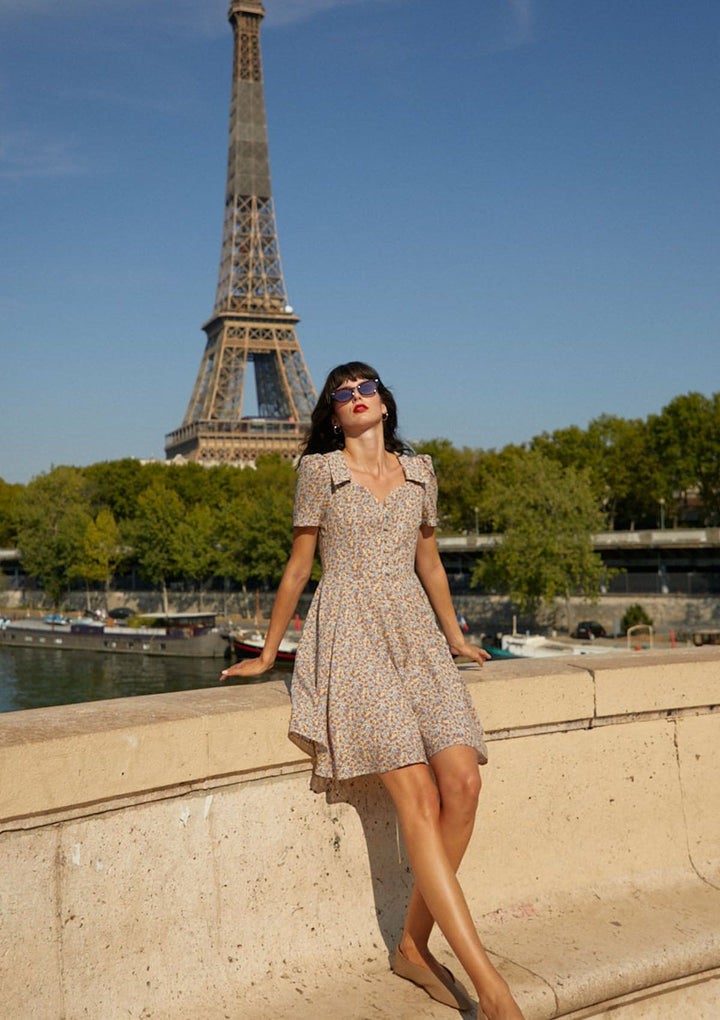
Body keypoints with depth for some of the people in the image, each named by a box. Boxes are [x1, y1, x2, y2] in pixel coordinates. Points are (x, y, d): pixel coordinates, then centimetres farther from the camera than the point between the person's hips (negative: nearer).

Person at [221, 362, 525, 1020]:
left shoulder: (419, 470, 15)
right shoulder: (320, 470, 4)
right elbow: (298, 567, 9)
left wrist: (456, 637, 30)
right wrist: (267, 655, 13)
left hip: (415, 635, 5)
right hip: (351, 637, -4)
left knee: (463, 782, -16)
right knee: (419, 797, -17)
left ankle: (415, 946, 1)